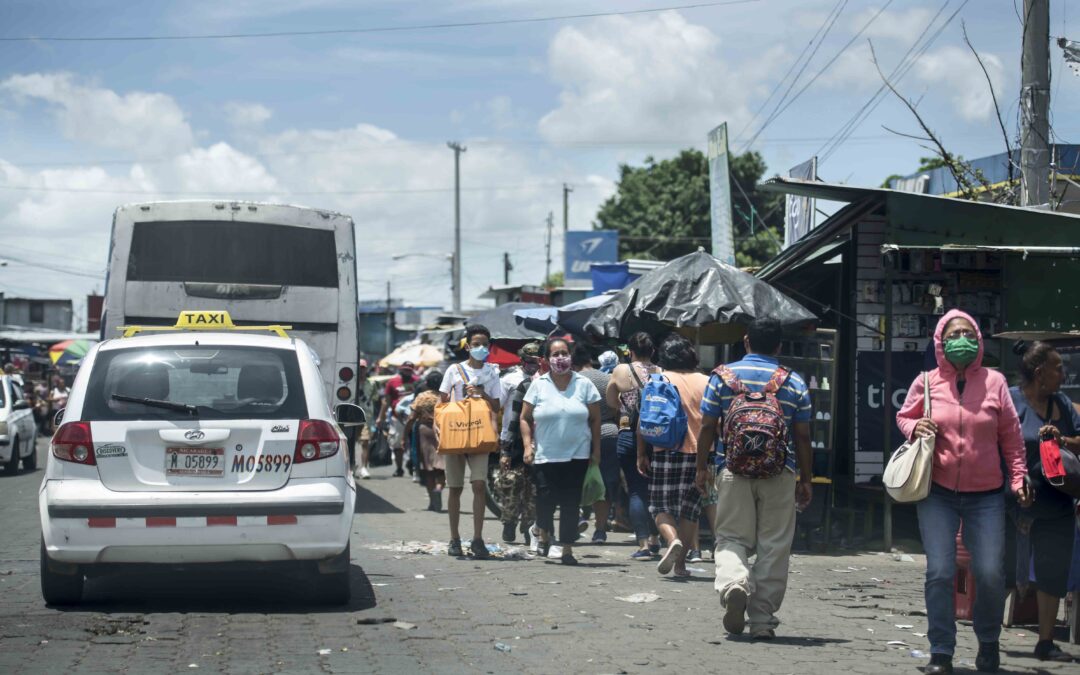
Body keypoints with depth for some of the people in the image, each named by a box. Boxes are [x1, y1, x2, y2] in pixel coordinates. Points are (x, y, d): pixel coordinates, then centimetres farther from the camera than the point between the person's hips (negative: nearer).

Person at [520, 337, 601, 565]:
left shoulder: (584, 385, 4)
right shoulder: (539, 385, 4)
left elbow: (595, 420, 8)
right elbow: (525, 418, 7)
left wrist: (596, 450, 4)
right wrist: (528, 445, -4)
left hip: (577, 456, 1)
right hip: (545, 457, -1)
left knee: (571, 504, -1)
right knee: (545, 499, -8)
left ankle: (567, 550, 7)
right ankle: (544, 534, 23)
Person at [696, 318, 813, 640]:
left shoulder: (723, 375, 2)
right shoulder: (794, 383, 3)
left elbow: (707, 427, 2)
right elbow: (802, 437, 4)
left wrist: (702, 468, 12)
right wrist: (805, 480, 11)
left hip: (733, 469, 0)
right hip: (780, 474, 0)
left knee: (732, 538, 6)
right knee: (773, 546, 6)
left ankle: (733, 582, -25)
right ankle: (762, 620, 7)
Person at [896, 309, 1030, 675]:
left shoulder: (994, 382, 1)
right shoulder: (926, 383, 2)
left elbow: (1011, 436, 6)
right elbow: (903, 416, 17)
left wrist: (1018, 478, 1)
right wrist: (915, 427, -6)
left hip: (985, 496, 0)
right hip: (938, 493, 0)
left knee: (990, 573, -4)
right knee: (940, 573, -7)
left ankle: (988, 642, 22)